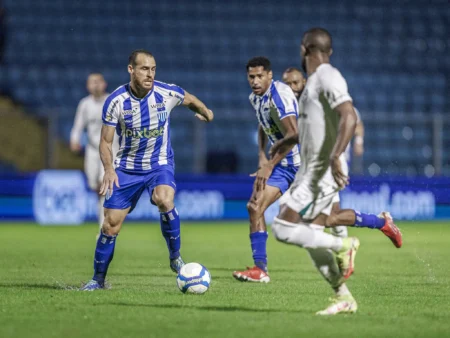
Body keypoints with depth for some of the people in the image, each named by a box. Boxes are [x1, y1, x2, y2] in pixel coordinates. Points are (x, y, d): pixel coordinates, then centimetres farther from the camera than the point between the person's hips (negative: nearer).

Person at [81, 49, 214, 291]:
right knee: (111, 226, -2)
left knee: (164, 200, -33)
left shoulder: (168, 93, -14)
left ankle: (175, 257, -12)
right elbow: (106, 141, -7)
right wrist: (109, 169, -24)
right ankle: (98, 279, 18)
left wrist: (205, 113, 28)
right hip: (127, 168, 1)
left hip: (160, 164, -1)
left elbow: (190, 100, 11)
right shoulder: (116, 101, -15)